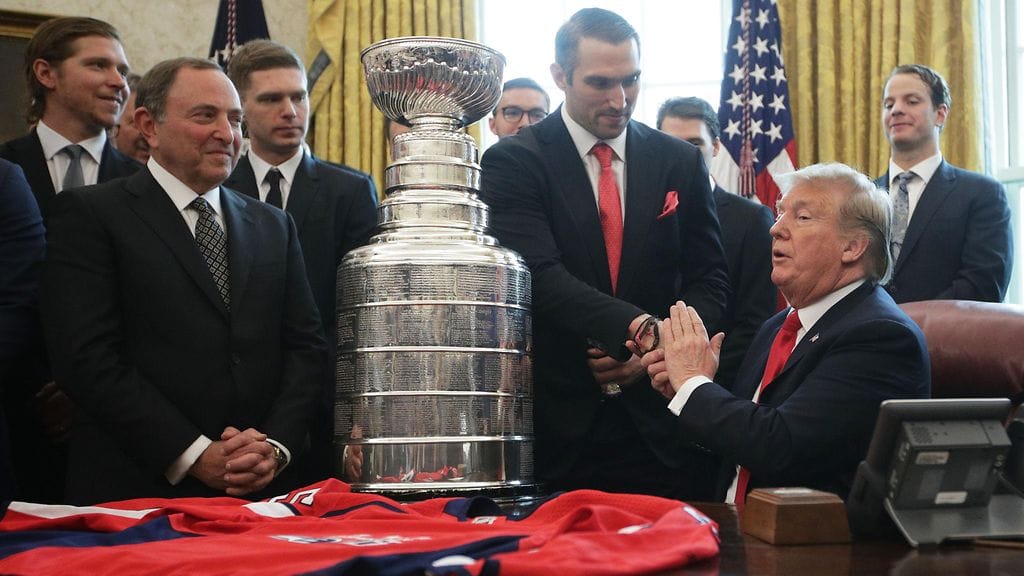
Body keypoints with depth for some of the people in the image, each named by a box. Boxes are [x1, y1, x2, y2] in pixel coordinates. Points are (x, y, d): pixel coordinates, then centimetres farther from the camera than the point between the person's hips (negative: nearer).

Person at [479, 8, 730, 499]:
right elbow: (540, 276, -17)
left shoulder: (680, 162, 7)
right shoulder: (512, 162, -4)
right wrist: (641, 329, -30)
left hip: (660, 420, 3)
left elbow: (709, 280, 8)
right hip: (558, 422, -2)